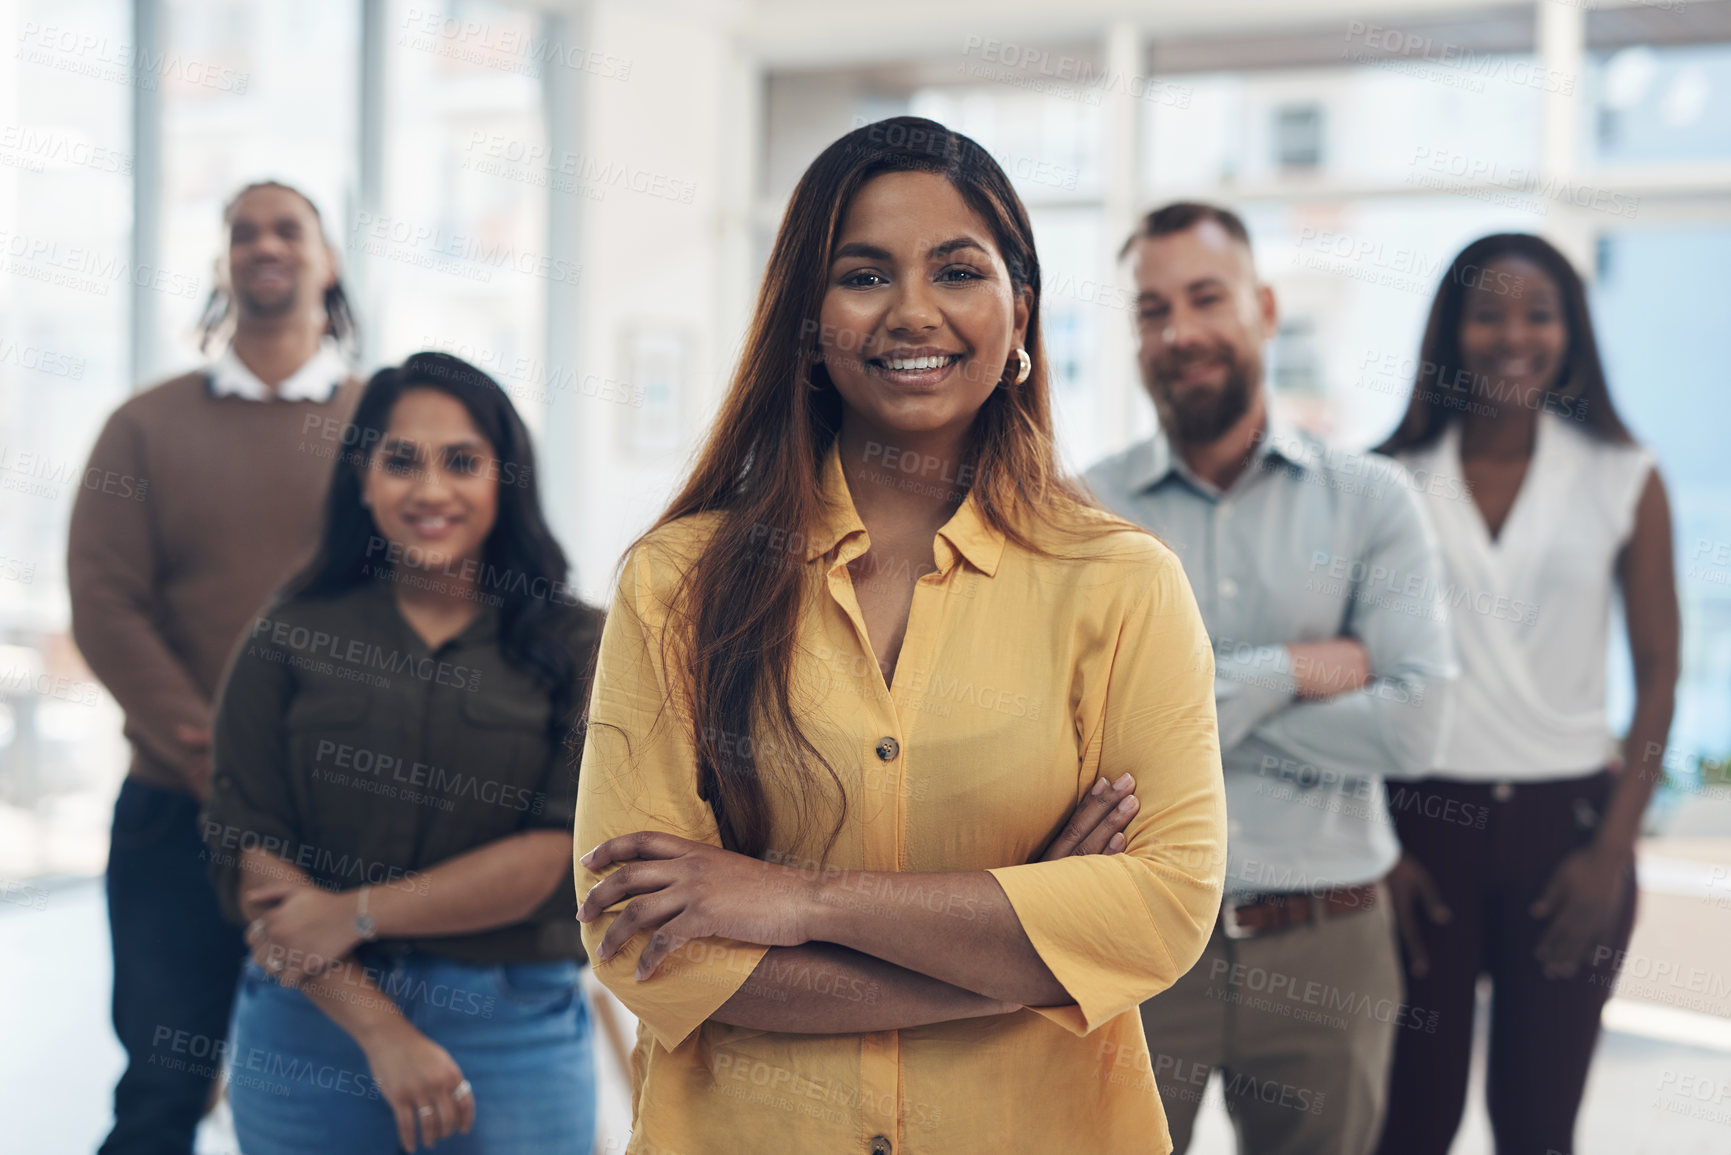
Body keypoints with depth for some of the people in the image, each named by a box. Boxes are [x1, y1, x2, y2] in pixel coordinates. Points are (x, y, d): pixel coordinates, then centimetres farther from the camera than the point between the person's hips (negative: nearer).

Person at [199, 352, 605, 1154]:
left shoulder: (575, 647, -1)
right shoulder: (288, 638, 2)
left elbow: (560, 850, -9)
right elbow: (250, 856, -5)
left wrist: (357, 913, -12)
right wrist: (381, 1030, -13)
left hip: (515, 1026, -1)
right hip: (312, 1025, 1)